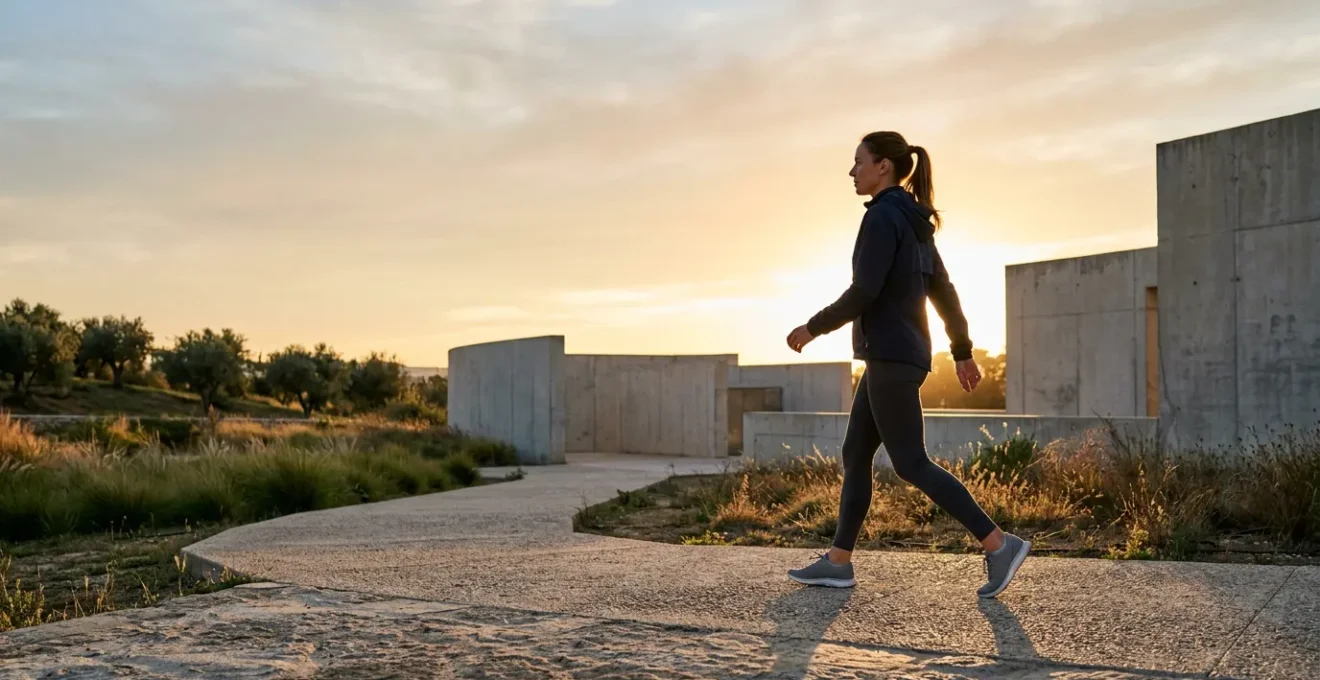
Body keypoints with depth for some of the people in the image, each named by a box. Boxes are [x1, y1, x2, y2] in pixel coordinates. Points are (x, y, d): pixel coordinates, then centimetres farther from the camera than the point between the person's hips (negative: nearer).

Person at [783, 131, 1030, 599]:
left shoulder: (883, 215, -13)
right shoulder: (915, 224, 16)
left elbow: (864, 291, -20)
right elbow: (944, 292, 18)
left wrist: (814, 327, -9)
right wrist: (962, 353, 22)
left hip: (891, 356, -10)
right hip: (900, 356, 10)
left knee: (911, 465, -6)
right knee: (855, 455, 11)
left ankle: (999, 544, -4)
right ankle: (838, 561, 14)